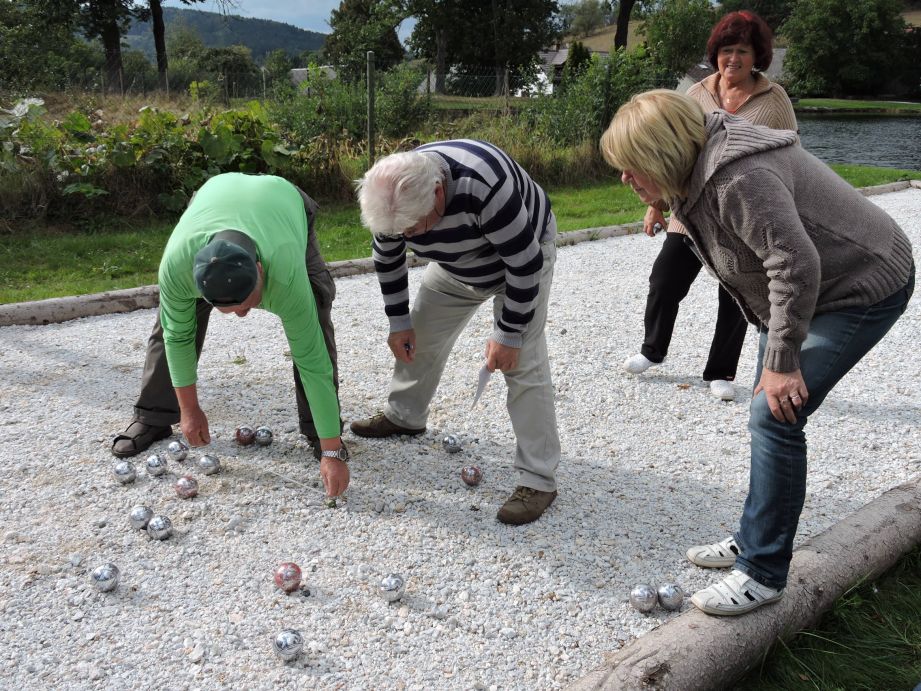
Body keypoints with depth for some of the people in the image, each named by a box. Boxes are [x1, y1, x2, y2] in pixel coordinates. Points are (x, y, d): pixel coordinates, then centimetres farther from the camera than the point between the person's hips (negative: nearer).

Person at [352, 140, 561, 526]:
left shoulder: (486, 187, -43)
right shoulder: (393, 199, -24)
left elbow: (525, 263, -32)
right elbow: (387, 260, -4)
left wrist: (508, 335, -25)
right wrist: (398, 323, -1)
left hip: (523, 255, -6)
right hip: (457, 264, 6)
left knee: (523, 363, -15)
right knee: (420, 335, 10)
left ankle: (538, 480, -9)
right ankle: (404, 415, 36)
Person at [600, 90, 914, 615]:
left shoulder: (739, 179, -32)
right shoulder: (694, 172, 0)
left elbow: (796, 265, -33)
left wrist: (782, 361, -26)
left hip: (863, 289, -10)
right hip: (807, 289, 10)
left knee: (774, 416, -15)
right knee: (768, 412, 12)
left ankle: (763, 572, -3)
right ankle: (758, 539, 26)